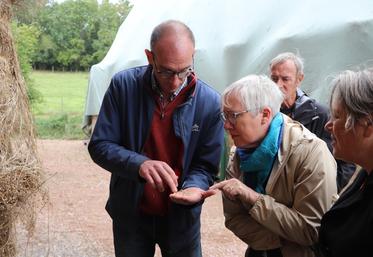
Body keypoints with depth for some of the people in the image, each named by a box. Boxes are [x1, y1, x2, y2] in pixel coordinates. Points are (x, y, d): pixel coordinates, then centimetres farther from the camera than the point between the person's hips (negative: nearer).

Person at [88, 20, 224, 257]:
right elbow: (99, 146, -12)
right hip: (130, 214, 0)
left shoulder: (210, 102, -13)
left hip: (181, 218, 0)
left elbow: (206, 166, -6)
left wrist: (195, 187, -29)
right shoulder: (123, 85, -13)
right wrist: (139, 164, -30)